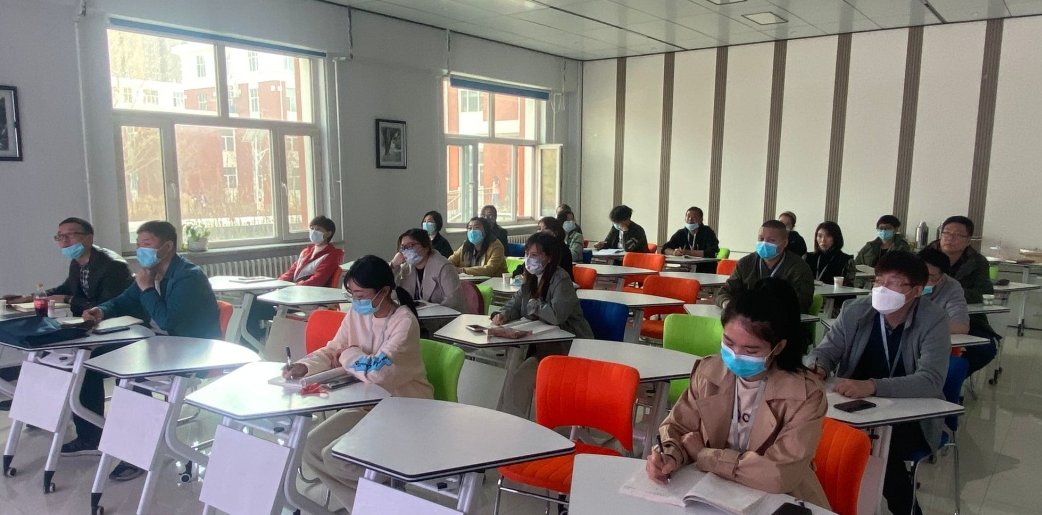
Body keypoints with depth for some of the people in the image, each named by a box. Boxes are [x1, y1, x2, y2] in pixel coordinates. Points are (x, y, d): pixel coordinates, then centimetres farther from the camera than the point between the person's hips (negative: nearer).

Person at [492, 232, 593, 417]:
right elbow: (515, 304, 15)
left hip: (568, 347, -8)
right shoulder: (531, 279, 9)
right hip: (541, 342, 8)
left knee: (523, 376, -21)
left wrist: (533, 305, -12)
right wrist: (503, 315, -9)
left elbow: (557, 315, -30)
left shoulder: (561, 280, -17)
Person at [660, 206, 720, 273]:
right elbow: (665, 249, 8)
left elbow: (711, 253, -18)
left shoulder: (707, 232, -4)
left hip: (706, 273, -4)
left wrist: (688, 252, -19)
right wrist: (674, 252, -16)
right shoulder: (681, 233, 9)